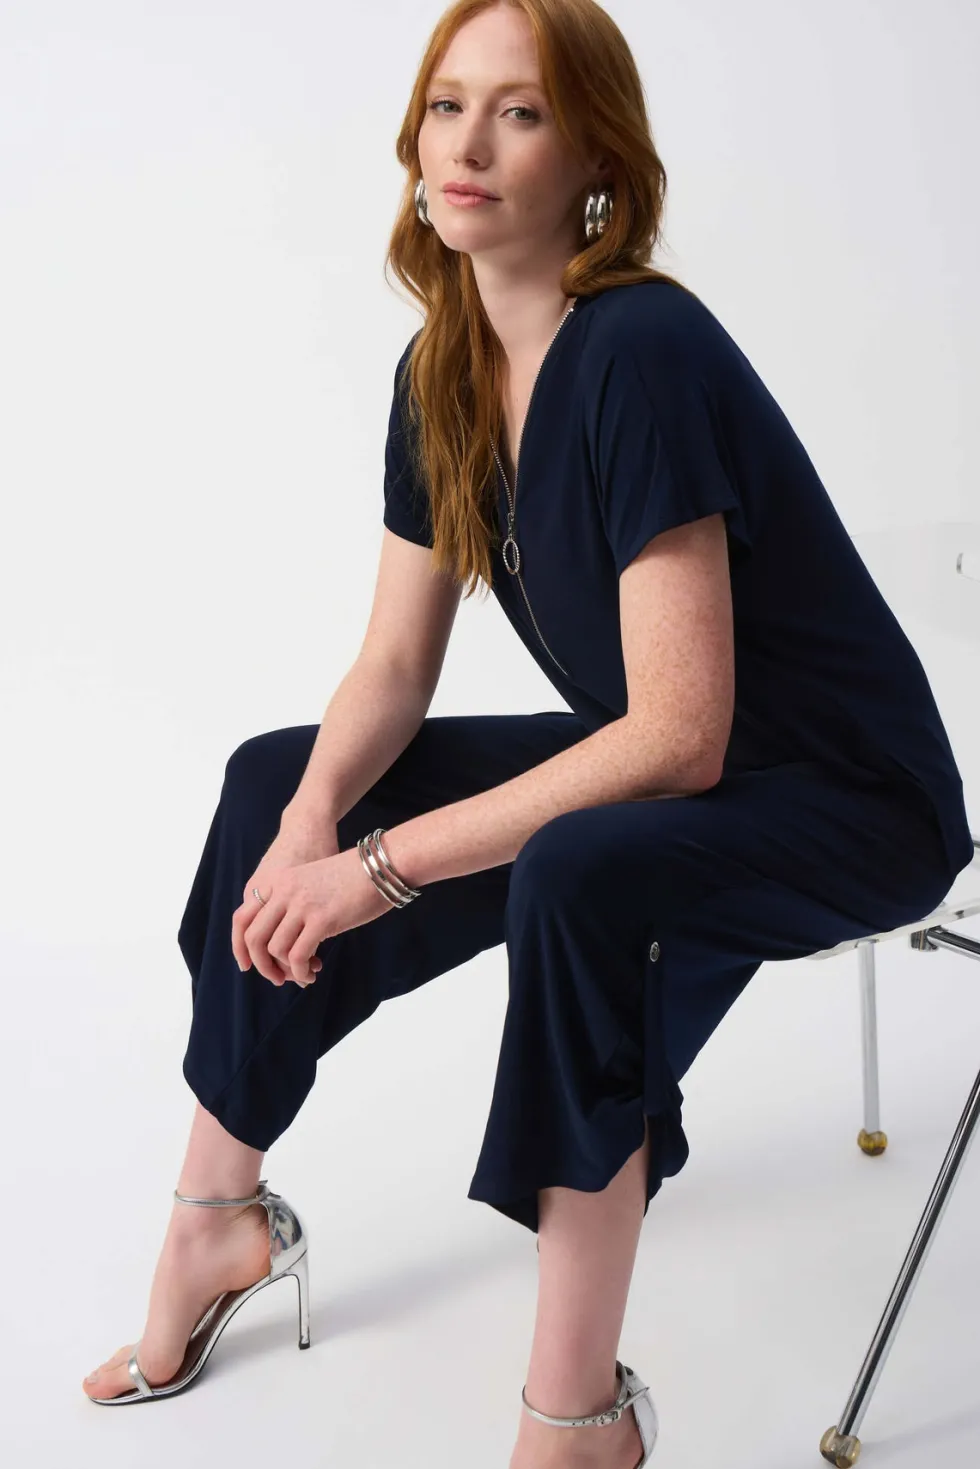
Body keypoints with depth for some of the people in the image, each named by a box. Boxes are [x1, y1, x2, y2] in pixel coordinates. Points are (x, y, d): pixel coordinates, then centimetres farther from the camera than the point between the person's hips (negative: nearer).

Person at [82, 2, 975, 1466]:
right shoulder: (441, 373, -2)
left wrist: (387, 866, -28)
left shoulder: (642, 355, -27)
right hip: (648, 763, 9)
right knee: (277, 782, 6)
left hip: (849, 799, -8)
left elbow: (682, 736, -30)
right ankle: (218, 1220, 18)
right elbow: (395, 664, 1)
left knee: (580, 874, -39)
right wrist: (315, 817, -19)